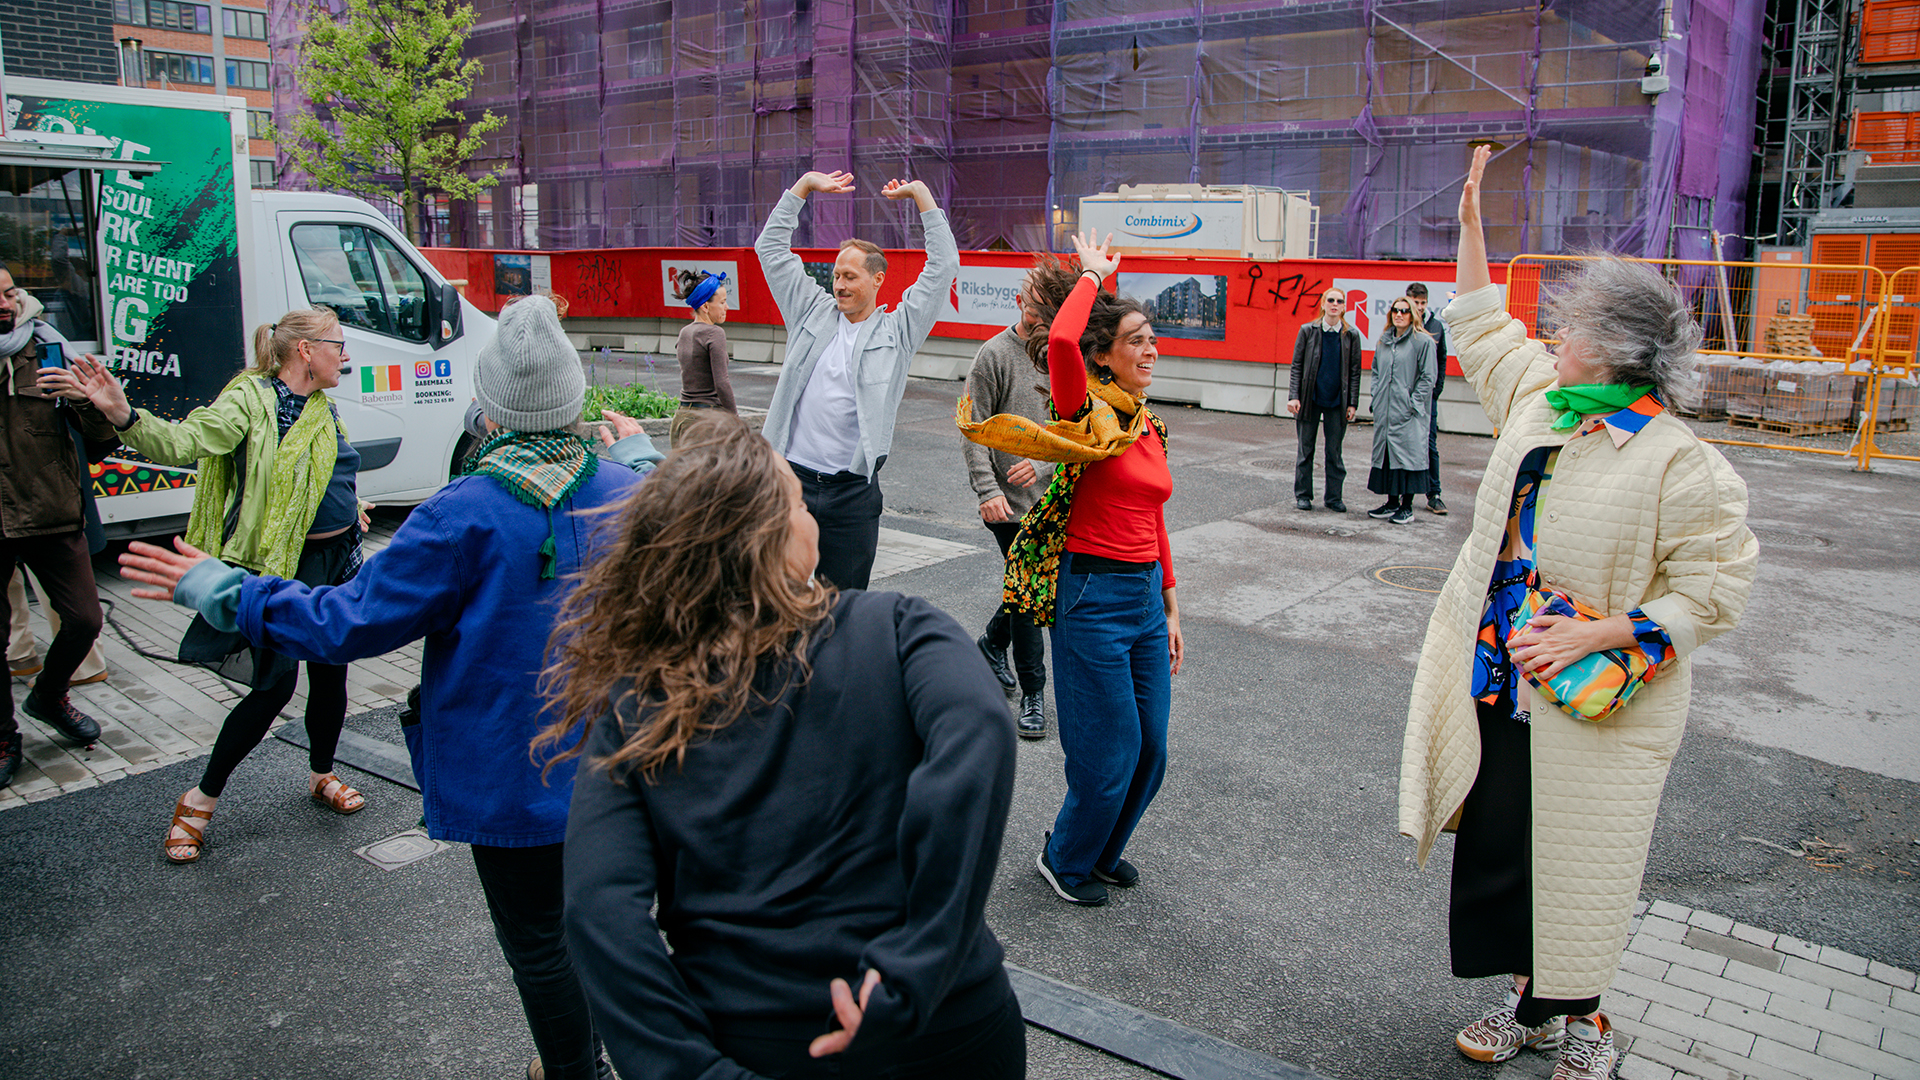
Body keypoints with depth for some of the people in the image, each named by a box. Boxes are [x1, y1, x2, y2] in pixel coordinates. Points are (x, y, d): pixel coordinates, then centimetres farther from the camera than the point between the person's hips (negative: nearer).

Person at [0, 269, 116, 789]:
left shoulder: (48, 349, 3)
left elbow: (97, 437, 0)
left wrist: (88, 401, -20)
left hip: (52, 517, 2)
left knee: (84, 620, 4)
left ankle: (48, 696, 34)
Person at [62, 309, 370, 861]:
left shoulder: (322, 407, 12)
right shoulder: (250, 399, -13)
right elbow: (184, 442, -28)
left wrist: (348, 507, 24)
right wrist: (124, 415, -42)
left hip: (336, 558, 7)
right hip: (283, 566, -7)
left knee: (331, 671, 13)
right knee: (275, 684, -8)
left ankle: (322, 774, 34)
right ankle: (201, 800, 9)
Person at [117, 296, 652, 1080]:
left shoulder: (468, 514, -22)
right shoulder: (625, 489, -6)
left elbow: (351, 622, -16)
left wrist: (220, 591, -3)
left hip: (514, 772, -6)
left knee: (535, 940, 11)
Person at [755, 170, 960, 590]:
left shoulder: (896, 331, 4)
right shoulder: (813, 313, 11)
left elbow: (944, 266, 0)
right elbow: (771, 248, 14)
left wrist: (921, 194, 2)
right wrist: (804, 185, 12)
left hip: (853, 492, -2)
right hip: (792, 477, 2)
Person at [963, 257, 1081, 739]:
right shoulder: (994, 354, -7)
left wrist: (1043, 462, -12)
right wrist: (988, 489, -17)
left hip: (1054, 496, 5)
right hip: (1011, 500, -5)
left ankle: (992, 643, 43)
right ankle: (1032, 693, 8)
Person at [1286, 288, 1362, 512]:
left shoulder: (1352, 335, 1)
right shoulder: (1308, 331, -1)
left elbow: (1355, 372, 4)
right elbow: (1296, 366, 1)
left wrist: (1352, 403, -1)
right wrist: (1293, 397, -8)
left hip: (1337, 401, 0)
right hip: (1310, 399, 0)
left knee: (1335, 451, 5)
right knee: (1305, 449, 7)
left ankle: (1334, 497, 14)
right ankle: (1303, 495, 17)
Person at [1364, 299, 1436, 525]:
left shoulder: (1423, 341, -5)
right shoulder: (1383, 341, 13)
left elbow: (1427, 378, -7)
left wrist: (1413, 404, -13)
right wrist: (1376, 399, 9)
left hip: (1408, 413, -6)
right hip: (1384, 411, 6)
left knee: (1408, 453, -5)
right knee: (1386, 453, 9)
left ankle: (1407, 506, 1)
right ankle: (1392, 502, 19)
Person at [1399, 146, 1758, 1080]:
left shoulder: (1682, 463, -16)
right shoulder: (1538, 399, 3)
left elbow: (1715, 588, -16)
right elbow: (1481, 323, 20)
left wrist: (1594, 636, -23)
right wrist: (1471, 221, 20)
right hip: (1497, 688, 7)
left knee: (1576, 871, 6)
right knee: (1498, 852, 15)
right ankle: (1531, 1002, 36)